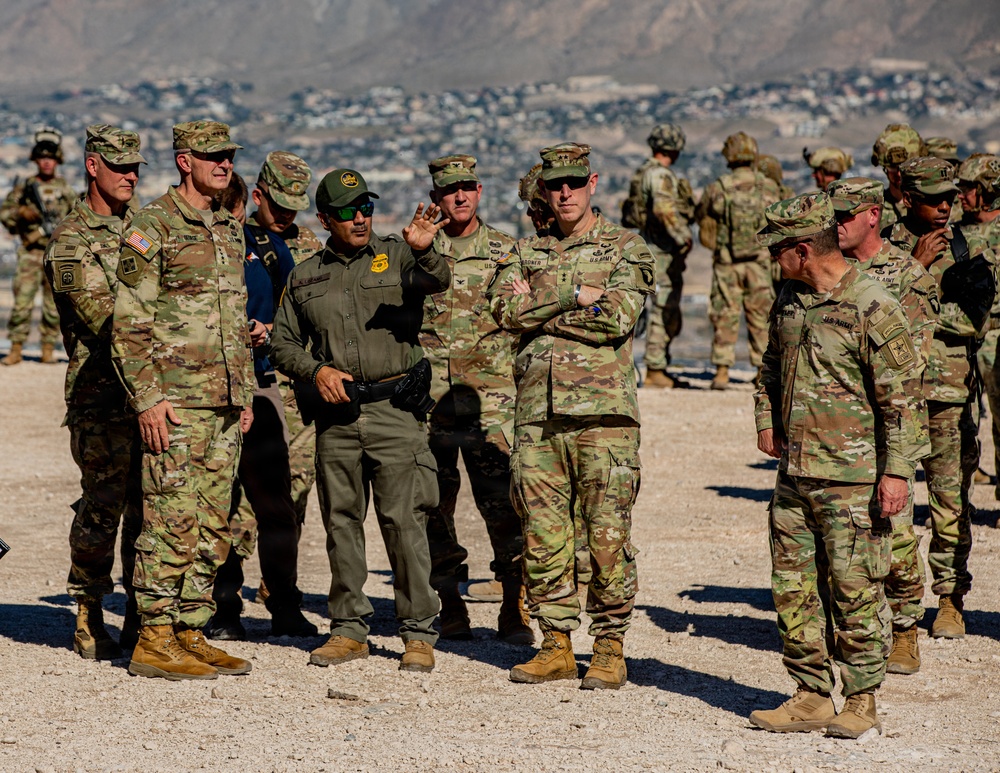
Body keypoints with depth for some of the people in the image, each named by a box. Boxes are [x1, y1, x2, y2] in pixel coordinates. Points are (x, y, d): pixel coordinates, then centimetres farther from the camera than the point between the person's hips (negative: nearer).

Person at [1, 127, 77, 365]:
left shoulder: (65, 189, 9)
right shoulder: (24, 187, 4)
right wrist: (22, 213, -13)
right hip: (31, 254, -1)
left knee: (54, 306, 3)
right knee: (22, 302, -8)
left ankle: (48, 348, 11)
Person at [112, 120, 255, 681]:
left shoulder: (230, 230, 16)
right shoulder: (152, 227, -7)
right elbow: (130, 324, -11)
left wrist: (246, 392, 18)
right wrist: (148, 397, -16)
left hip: (225, 403, 8)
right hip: (176, 401, -7)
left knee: (213, 528, 8)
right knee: (172, 521, -8)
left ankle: (191, 634, 15)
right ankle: (154, 641, -2)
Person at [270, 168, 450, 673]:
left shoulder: (396, 257, 4)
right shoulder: (305, 277, 13)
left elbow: (437, 281, -16)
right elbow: (283, 343, 16)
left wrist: (424, 251, -38)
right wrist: (315, 370, -3)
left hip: (396, 409, -3)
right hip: (336, 414, 3)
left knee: (404, 520, -6)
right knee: (341, 521, 8)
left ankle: (419, 633, 0)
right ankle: (349, 628, 18)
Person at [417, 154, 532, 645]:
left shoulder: (505, 251, 8)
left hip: (490, 398, -1)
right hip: (428, 398, 1)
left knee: (504, 503, -8)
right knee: (433, 505, 4)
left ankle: (515, 610, -1)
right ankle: (449, 607, 14)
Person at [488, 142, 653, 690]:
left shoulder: (626, 249, 4)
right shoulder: (525, 253, 16)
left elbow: (616, 319, -12)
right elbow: (504, 308, -3)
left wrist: (539, 308, -4)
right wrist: (577, 295, -9)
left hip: (602, 410, -4)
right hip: (537, 412, 4)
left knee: (608, 536, -4)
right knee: (542, 536, 6)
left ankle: (610, 649, 4)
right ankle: (556, 646, 14)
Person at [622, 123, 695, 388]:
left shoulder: (644, 172, 16)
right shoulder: (661, 174, -15)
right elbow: (664, 209, -30)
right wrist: (682, 238, -28)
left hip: (654, 246, 10)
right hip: (663, 250, -10)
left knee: (668, 312, 15)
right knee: (664, 310, -7)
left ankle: (659, 369, 19)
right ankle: (654, 371, -5)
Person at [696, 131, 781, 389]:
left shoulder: (717, 188, -7)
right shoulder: (769, 187, -3)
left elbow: (701, 217, 9)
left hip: (726, 263, -1)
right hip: (759, 262, 1)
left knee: (724, 317, 5)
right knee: (761, 317, 8)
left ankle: (722, 371, 2)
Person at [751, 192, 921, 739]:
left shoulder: (873, 308, -12)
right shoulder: (789, 300, 10)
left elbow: (900, 399, -12)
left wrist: (895, 471, -16)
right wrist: (766, 422, 16)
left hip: (851, 479, -7)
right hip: (794, 472, 7)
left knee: (854, 591, -2)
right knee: (793, 588, 9)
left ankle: (862, 702, 8)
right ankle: (811, 697, 18)